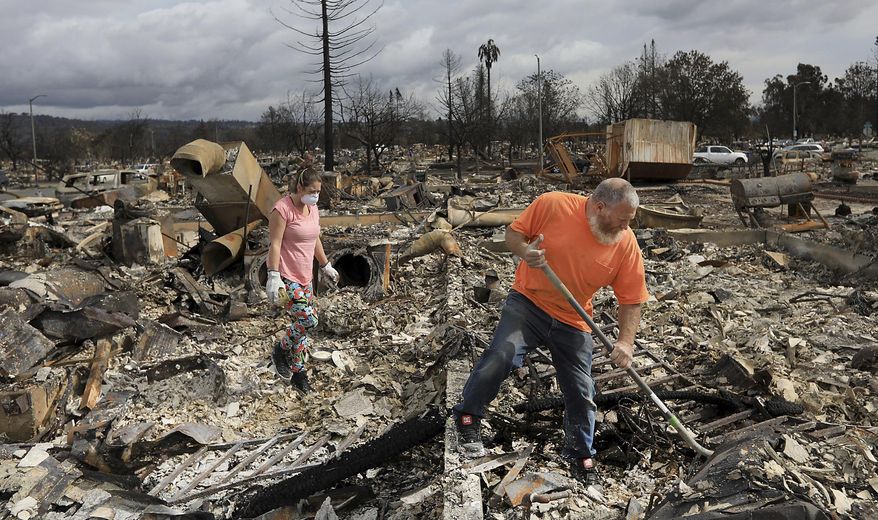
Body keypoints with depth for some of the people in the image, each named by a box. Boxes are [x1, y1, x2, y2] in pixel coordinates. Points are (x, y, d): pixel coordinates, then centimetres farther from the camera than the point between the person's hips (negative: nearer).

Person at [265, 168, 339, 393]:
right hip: (285, 275, -8)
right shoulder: (282, 209, -16)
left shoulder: (313, 208, 8)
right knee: (308, 320, -15)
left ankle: (297, 370, 25)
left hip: (304, 275, 8)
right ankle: (280, 350, 12)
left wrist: (325, 266, 25)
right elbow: (275, 244, -18)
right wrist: (274, 277, -23)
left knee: (303, 322, 10)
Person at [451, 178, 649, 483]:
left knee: (581, 393, 5)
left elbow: (631, 301, -4)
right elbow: (513, 234, -4)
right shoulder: (552, 205, -16)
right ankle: (468, 418, -2)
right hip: (529, 301, -2)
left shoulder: (627, 245, -9)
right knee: (501, 355, -25)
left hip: (573, 323, 3)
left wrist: (625, 342, -17)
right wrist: (525, 251, -26)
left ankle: (580, 457, 30)